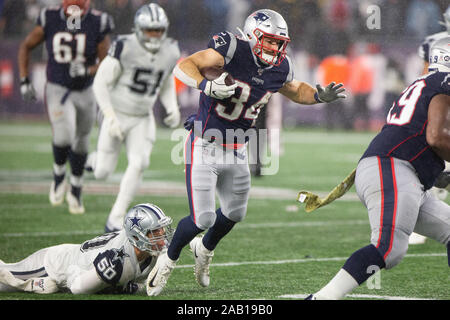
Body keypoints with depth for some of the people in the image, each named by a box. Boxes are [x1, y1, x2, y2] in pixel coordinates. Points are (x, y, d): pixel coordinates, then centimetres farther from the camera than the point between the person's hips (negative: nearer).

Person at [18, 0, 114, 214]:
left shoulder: (97, 24, -15)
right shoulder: (50, 20, -13)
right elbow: (26, 47, 2)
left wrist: (87, 71, -30)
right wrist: (24, 81, -5)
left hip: (85, 92, 2)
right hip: (57, 90, -2)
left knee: (81, 142, 15)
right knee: (63, 136, -24)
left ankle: (76, 191, 36)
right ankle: (59, 175, 6)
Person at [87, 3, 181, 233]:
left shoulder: (170, 52, -5)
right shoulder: (125, 48, -21)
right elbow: (101, 83, -15)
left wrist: (172, 108, -3)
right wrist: (110, 118, -22)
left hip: (143, 119, 3)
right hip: (117, 115, -3)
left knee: (139, 164, -18)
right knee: (102, 173, 1)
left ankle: (115, 220, -8)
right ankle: (97, 160, 42)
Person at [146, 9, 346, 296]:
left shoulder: (279, 69, -1)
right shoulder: (233, 50, -21)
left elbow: (296, 91, 21)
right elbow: (183, 67, -25)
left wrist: (319, 96, 2)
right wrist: (206, 85, -42)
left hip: (236, 152, 7)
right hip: (204, 146, -7)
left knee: (235, 212, 20)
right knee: (203, 219, -10)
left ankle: (204, 249, 51)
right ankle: (168, 261, 18)